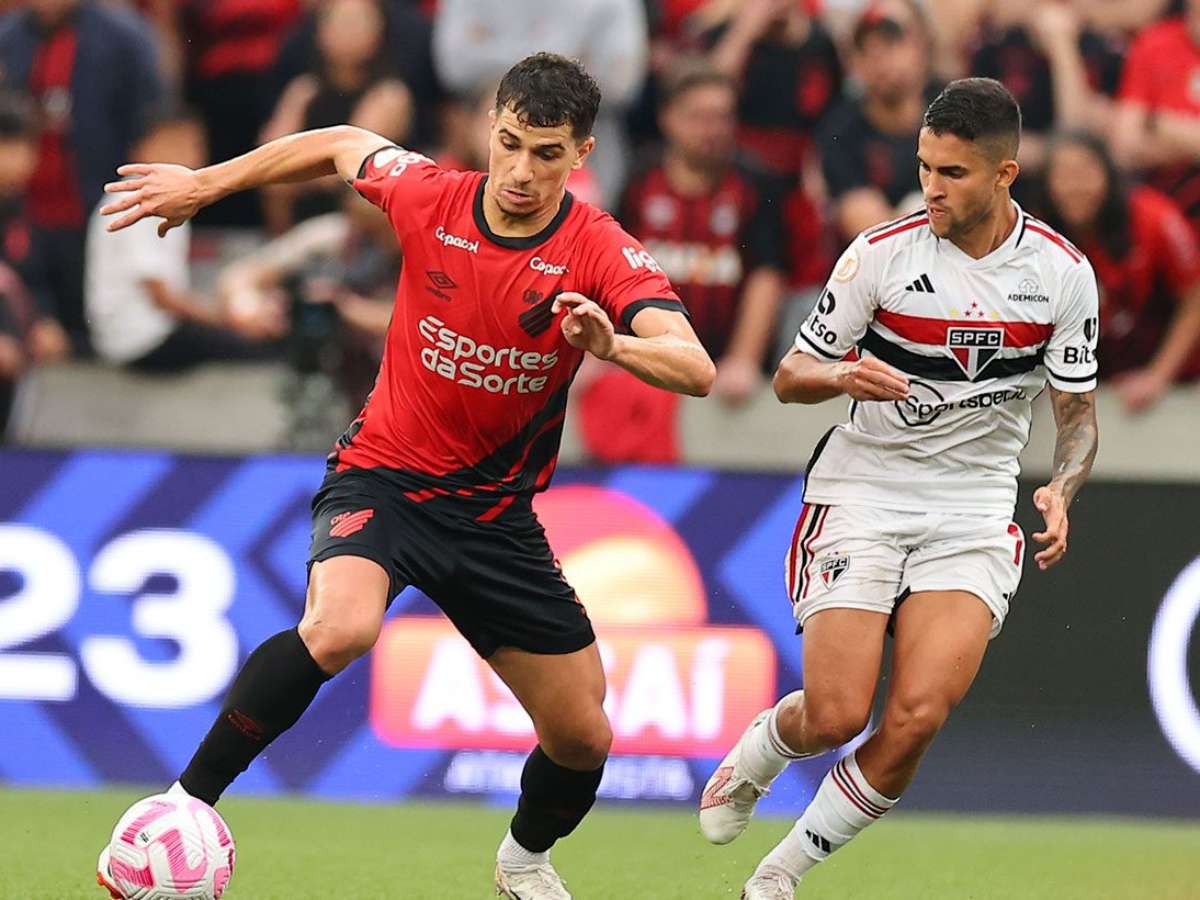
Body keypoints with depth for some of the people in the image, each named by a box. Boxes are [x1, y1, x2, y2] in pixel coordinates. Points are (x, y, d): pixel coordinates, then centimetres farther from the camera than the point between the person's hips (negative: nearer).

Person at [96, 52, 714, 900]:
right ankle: (185, 804, -23)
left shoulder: (602, 252, -16)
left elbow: (696, 370, -30)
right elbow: (338, 146, 11)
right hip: (384, 478, -2)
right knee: (339, 626, -35)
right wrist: (201, 184, 16)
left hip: (497, 509, 2)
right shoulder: (428, 197, -11)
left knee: (582, 736, 4)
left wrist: (611, 343, -50)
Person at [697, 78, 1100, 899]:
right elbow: (791, 376, -1)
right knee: (836, 716, -13)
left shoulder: (1063, 273, -4)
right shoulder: (884, 253, -9)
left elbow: (1078, 409, 6)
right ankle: (757, 752, 25)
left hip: (973, 513, 1)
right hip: (864, 493, -1)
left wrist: (1061, 491, -15)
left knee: (918, 715, -17)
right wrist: (845, 378, -24)